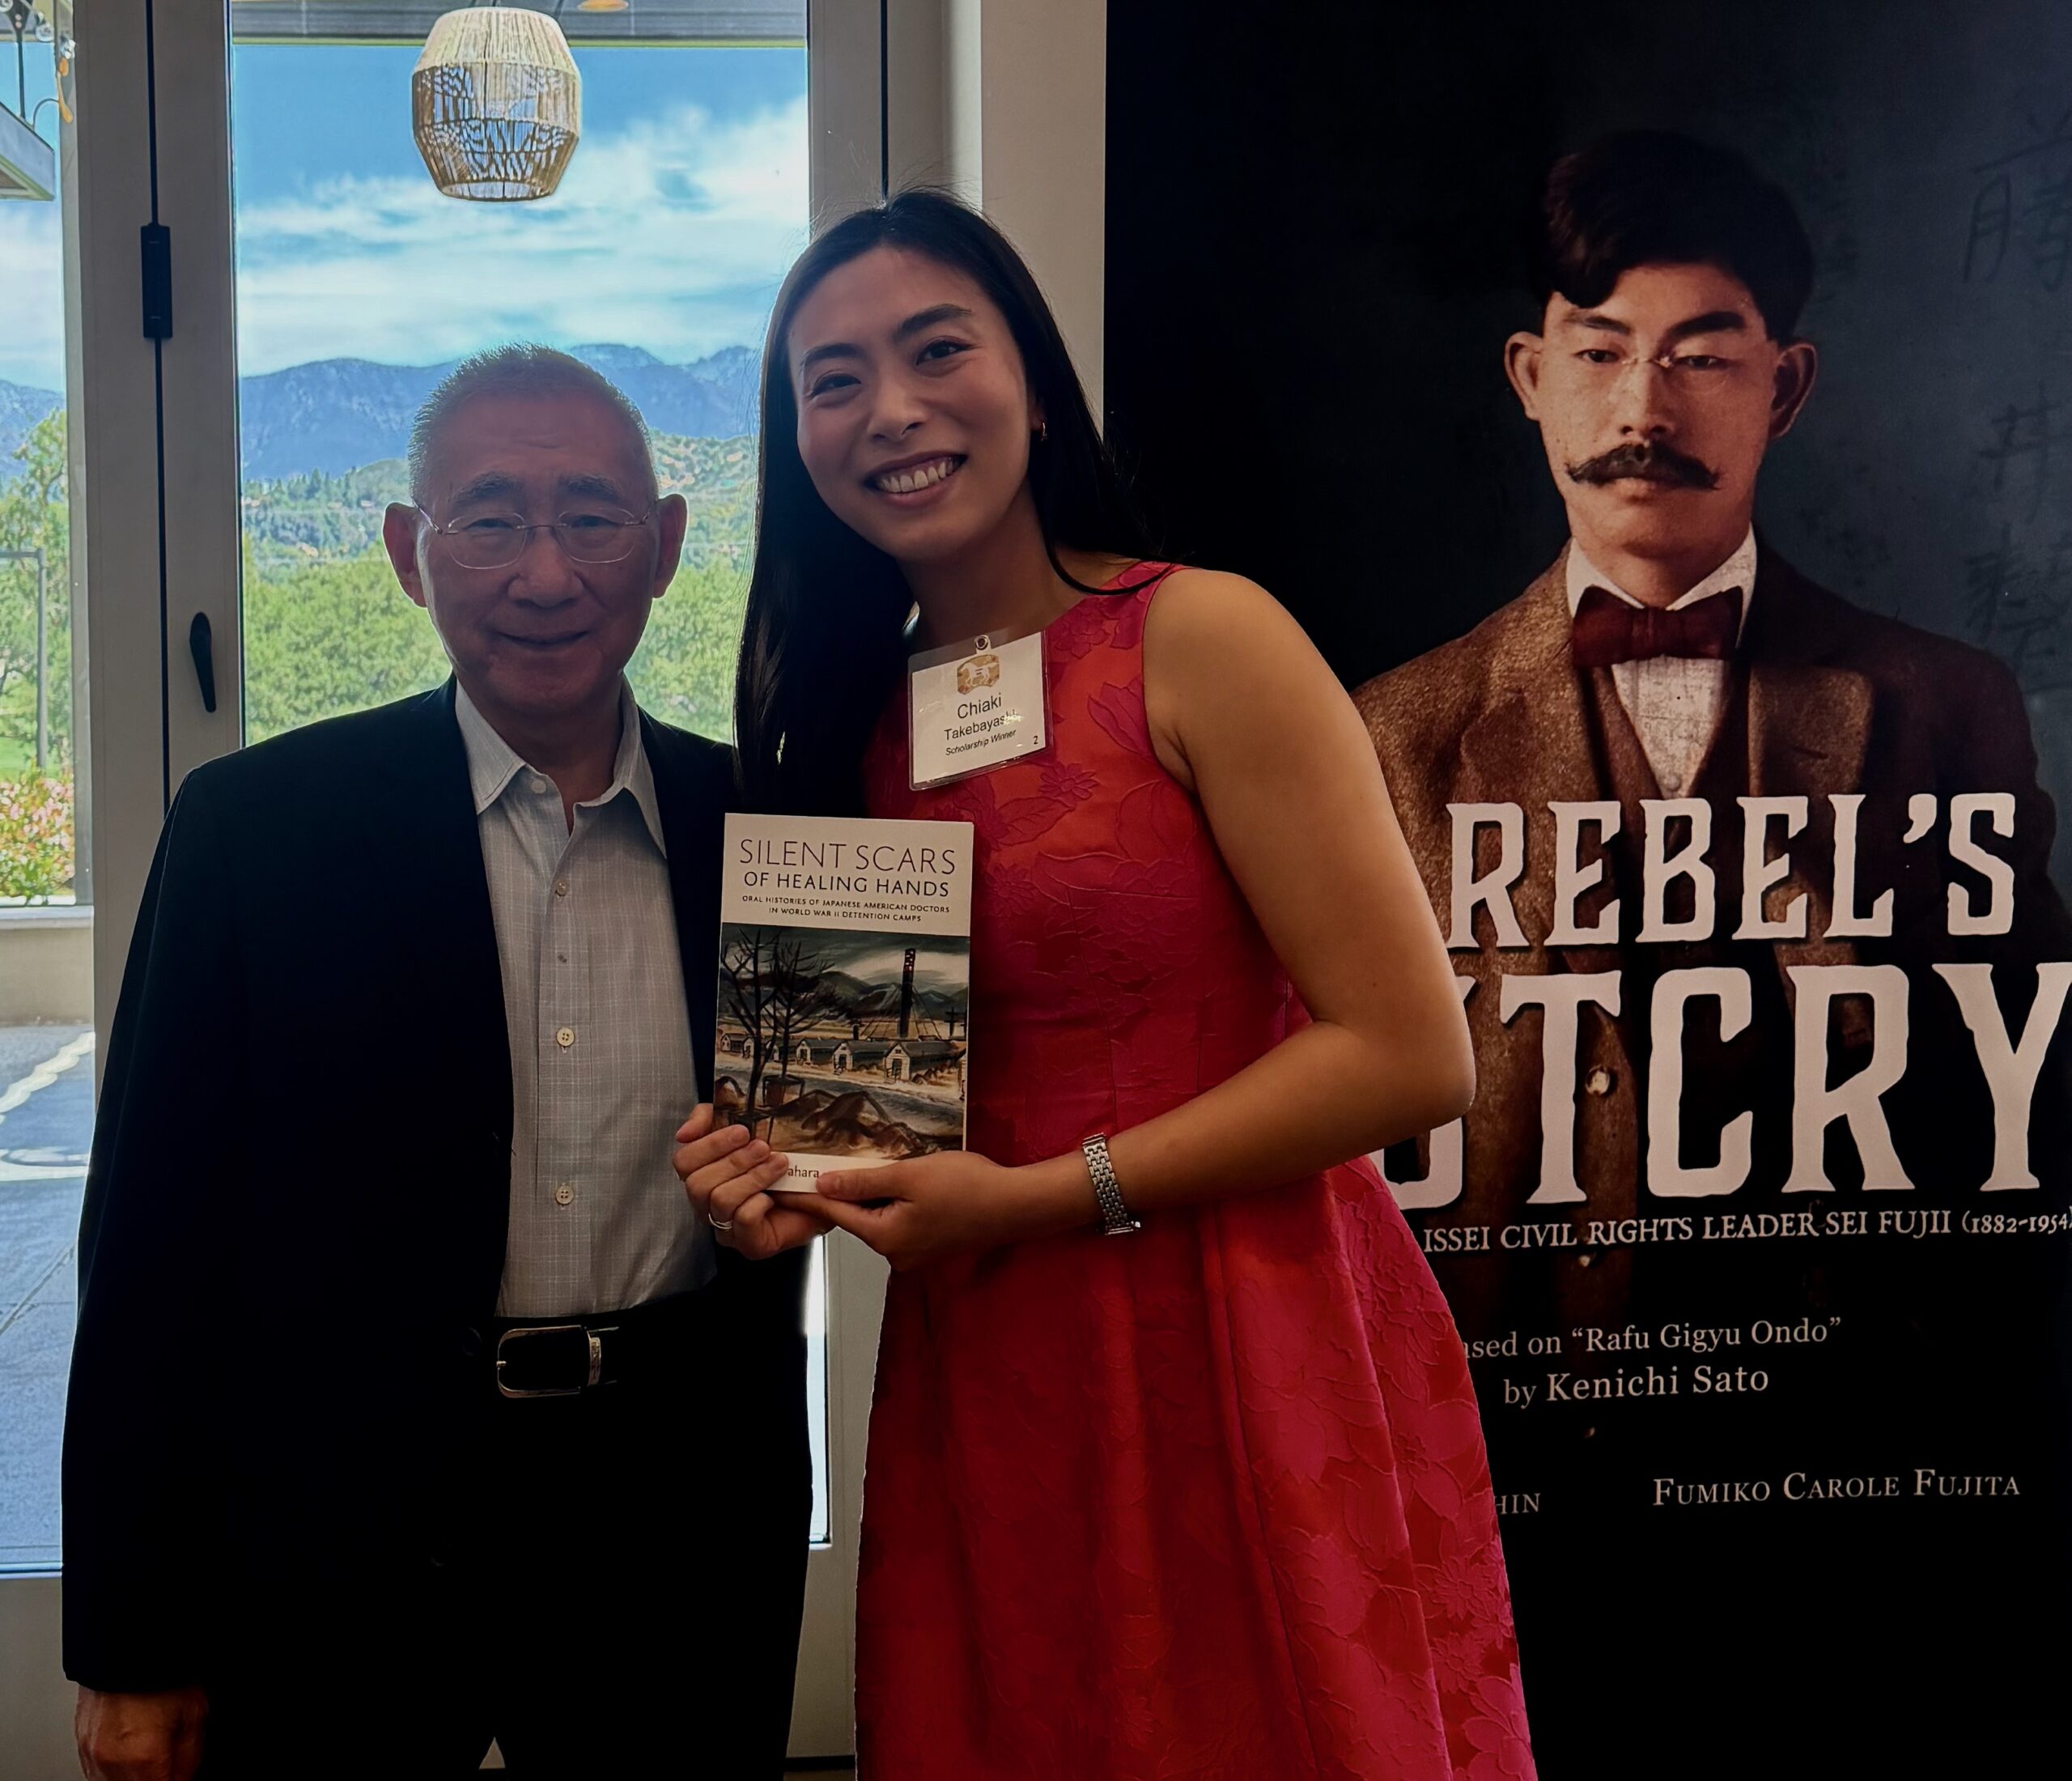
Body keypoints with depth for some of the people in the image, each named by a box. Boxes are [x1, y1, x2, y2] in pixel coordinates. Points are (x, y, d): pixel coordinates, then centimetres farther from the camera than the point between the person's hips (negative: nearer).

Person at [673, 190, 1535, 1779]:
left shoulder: (1202, 638, -9)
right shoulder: (856, 718, 9)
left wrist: (1045, 1197, -14)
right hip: (979, 1382, 5)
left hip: (1248, 1363, -5)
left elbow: (1410, 1053, -15)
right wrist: (805, 1177, -3)